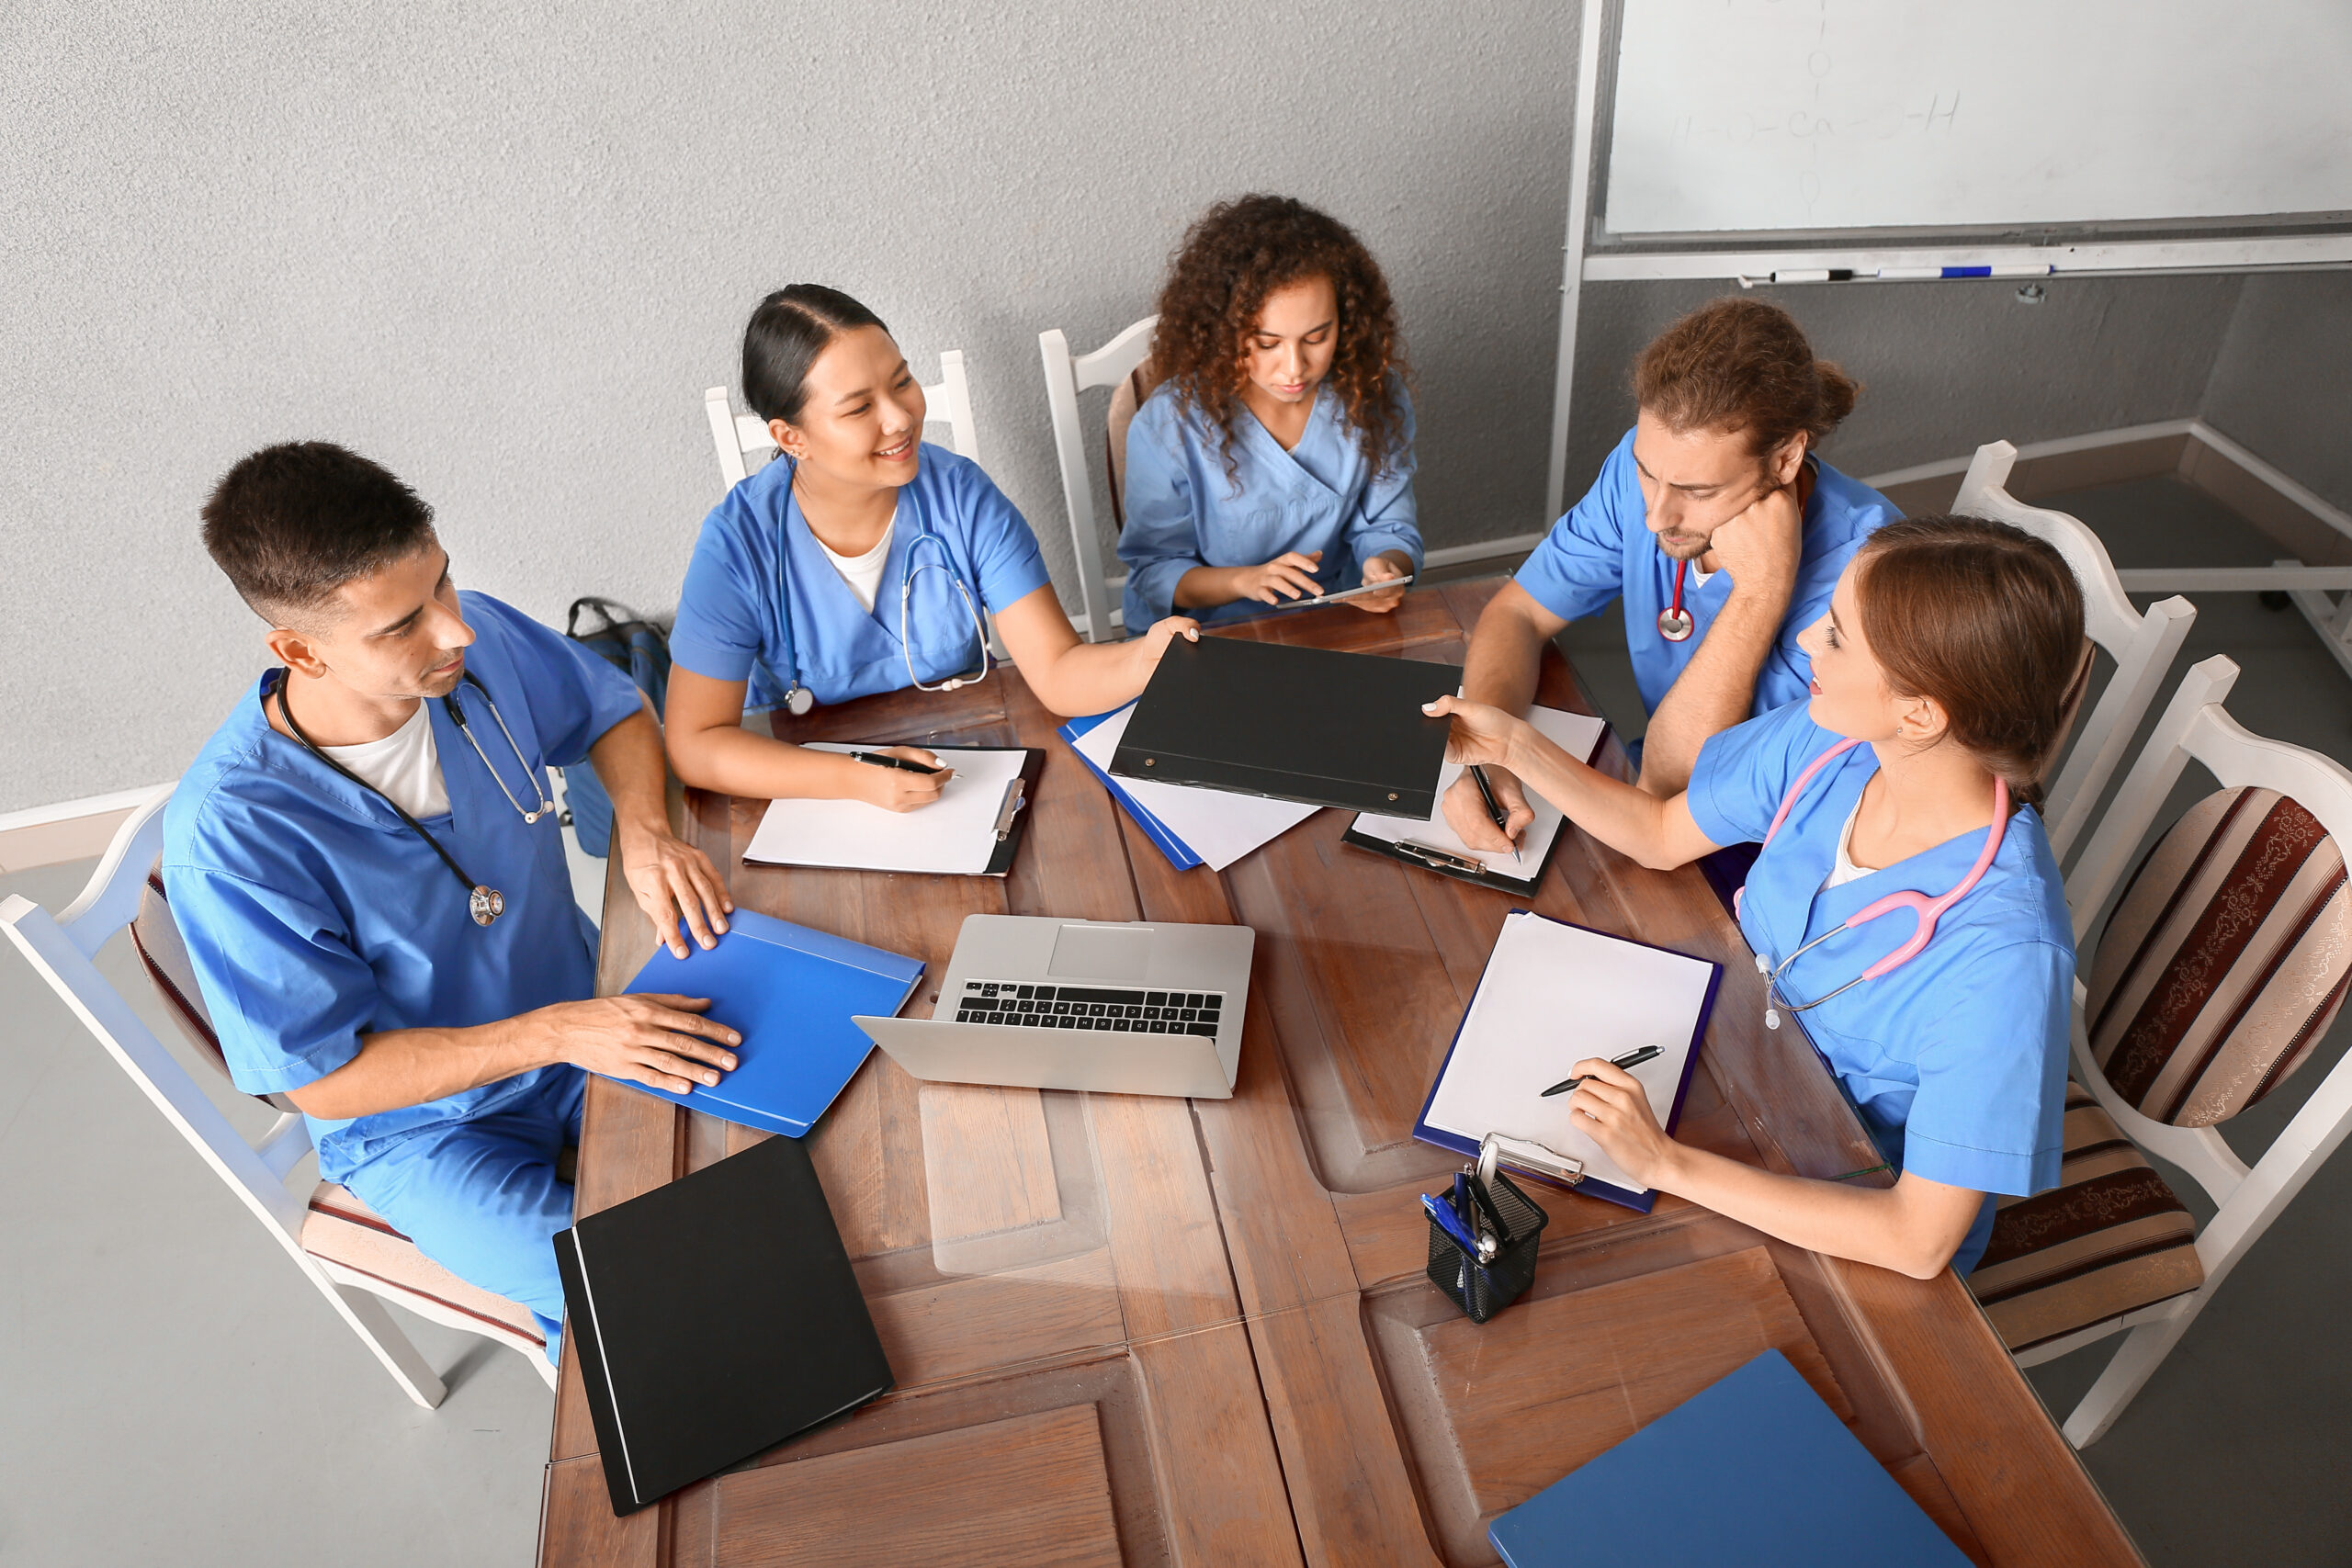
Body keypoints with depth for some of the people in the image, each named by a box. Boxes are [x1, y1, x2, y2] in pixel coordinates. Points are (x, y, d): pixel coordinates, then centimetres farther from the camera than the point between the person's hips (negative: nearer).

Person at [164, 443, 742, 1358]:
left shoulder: (480, 643, -16)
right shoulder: (227, 833, -28)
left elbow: (614, 713, 6)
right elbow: (326, 1079, -19)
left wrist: (643, 826, -15)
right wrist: (555, 1034, -28)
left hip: (587, 1013, 5)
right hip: (426, 1127, -4)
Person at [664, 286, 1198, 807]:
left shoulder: (960, 494, -12)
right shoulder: (738, 543, -16)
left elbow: (1059, 674, -16)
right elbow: (695, 743, -15)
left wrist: (1144, 659, -38)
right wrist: (856, 779, -29)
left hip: (978, 765, 1)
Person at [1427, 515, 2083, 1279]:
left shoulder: (2002, 952, -35)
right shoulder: (1826, 739, -17)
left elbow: (1921, 1239, -30)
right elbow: (1661, 834, 1)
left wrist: (1670, 1164, -34)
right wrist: (1515, 746, -11)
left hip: (1861, 1234, -5)